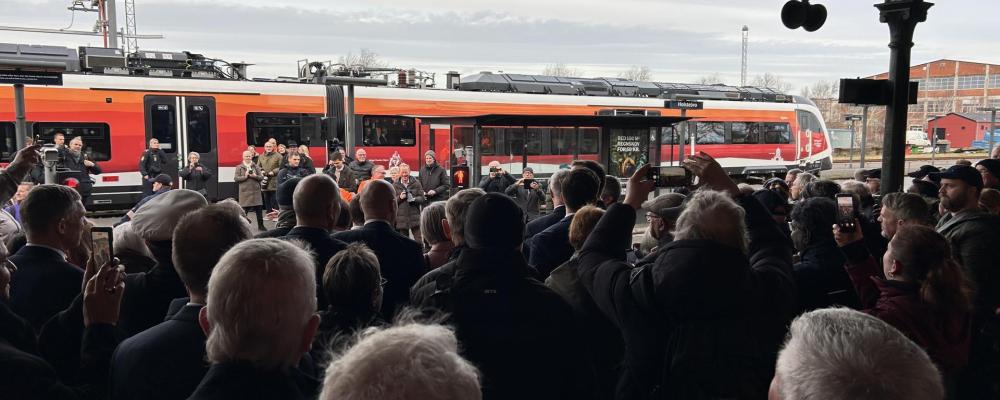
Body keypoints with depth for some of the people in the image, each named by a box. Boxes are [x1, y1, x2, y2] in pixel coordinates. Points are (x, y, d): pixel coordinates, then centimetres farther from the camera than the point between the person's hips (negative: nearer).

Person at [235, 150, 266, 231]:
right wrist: (245, 176, -14)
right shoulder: (239, 167, 4)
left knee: (258, 209, 2)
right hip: (245, 191, -2)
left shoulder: (256, 166, 9)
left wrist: (255, 176, -14)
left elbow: (262, 177, 5)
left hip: (255, 190, 2)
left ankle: (260, 225, 10)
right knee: (244, 210, 0)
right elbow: (236, 179, -2)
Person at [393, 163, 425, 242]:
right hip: (401, 218, 1)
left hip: (415, 216, -1)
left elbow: (422, 198, 1)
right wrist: (399, 197, -14)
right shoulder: (395, 185, 4)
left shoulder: (416, 183, 3)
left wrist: (414, 199, -18)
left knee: (419, 241, -4)